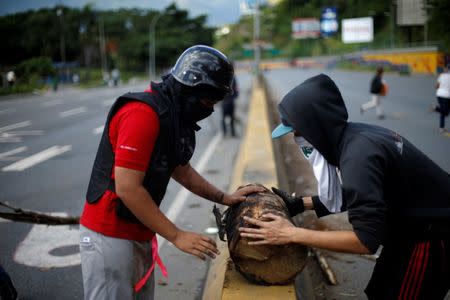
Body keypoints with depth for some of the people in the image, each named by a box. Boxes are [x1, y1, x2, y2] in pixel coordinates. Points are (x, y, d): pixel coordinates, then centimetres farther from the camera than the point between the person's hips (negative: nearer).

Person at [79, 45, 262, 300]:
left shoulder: (176, 116, 7)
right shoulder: (143, 114, -23)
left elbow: (181, 170, 21)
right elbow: (127, 189, -25)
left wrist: (224, 198, 13)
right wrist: (177, 236, -20)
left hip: (140, 235, 9)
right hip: (110, 236, -9)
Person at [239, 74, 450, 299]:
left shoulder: (359, 154, -31)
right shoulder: (353, 135, -4)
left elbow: (366, 240, -32)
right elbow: (357, 195, 10)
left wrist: (292, 234, -29)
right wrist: (298, 204, 5)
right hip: (415, 225, 8)